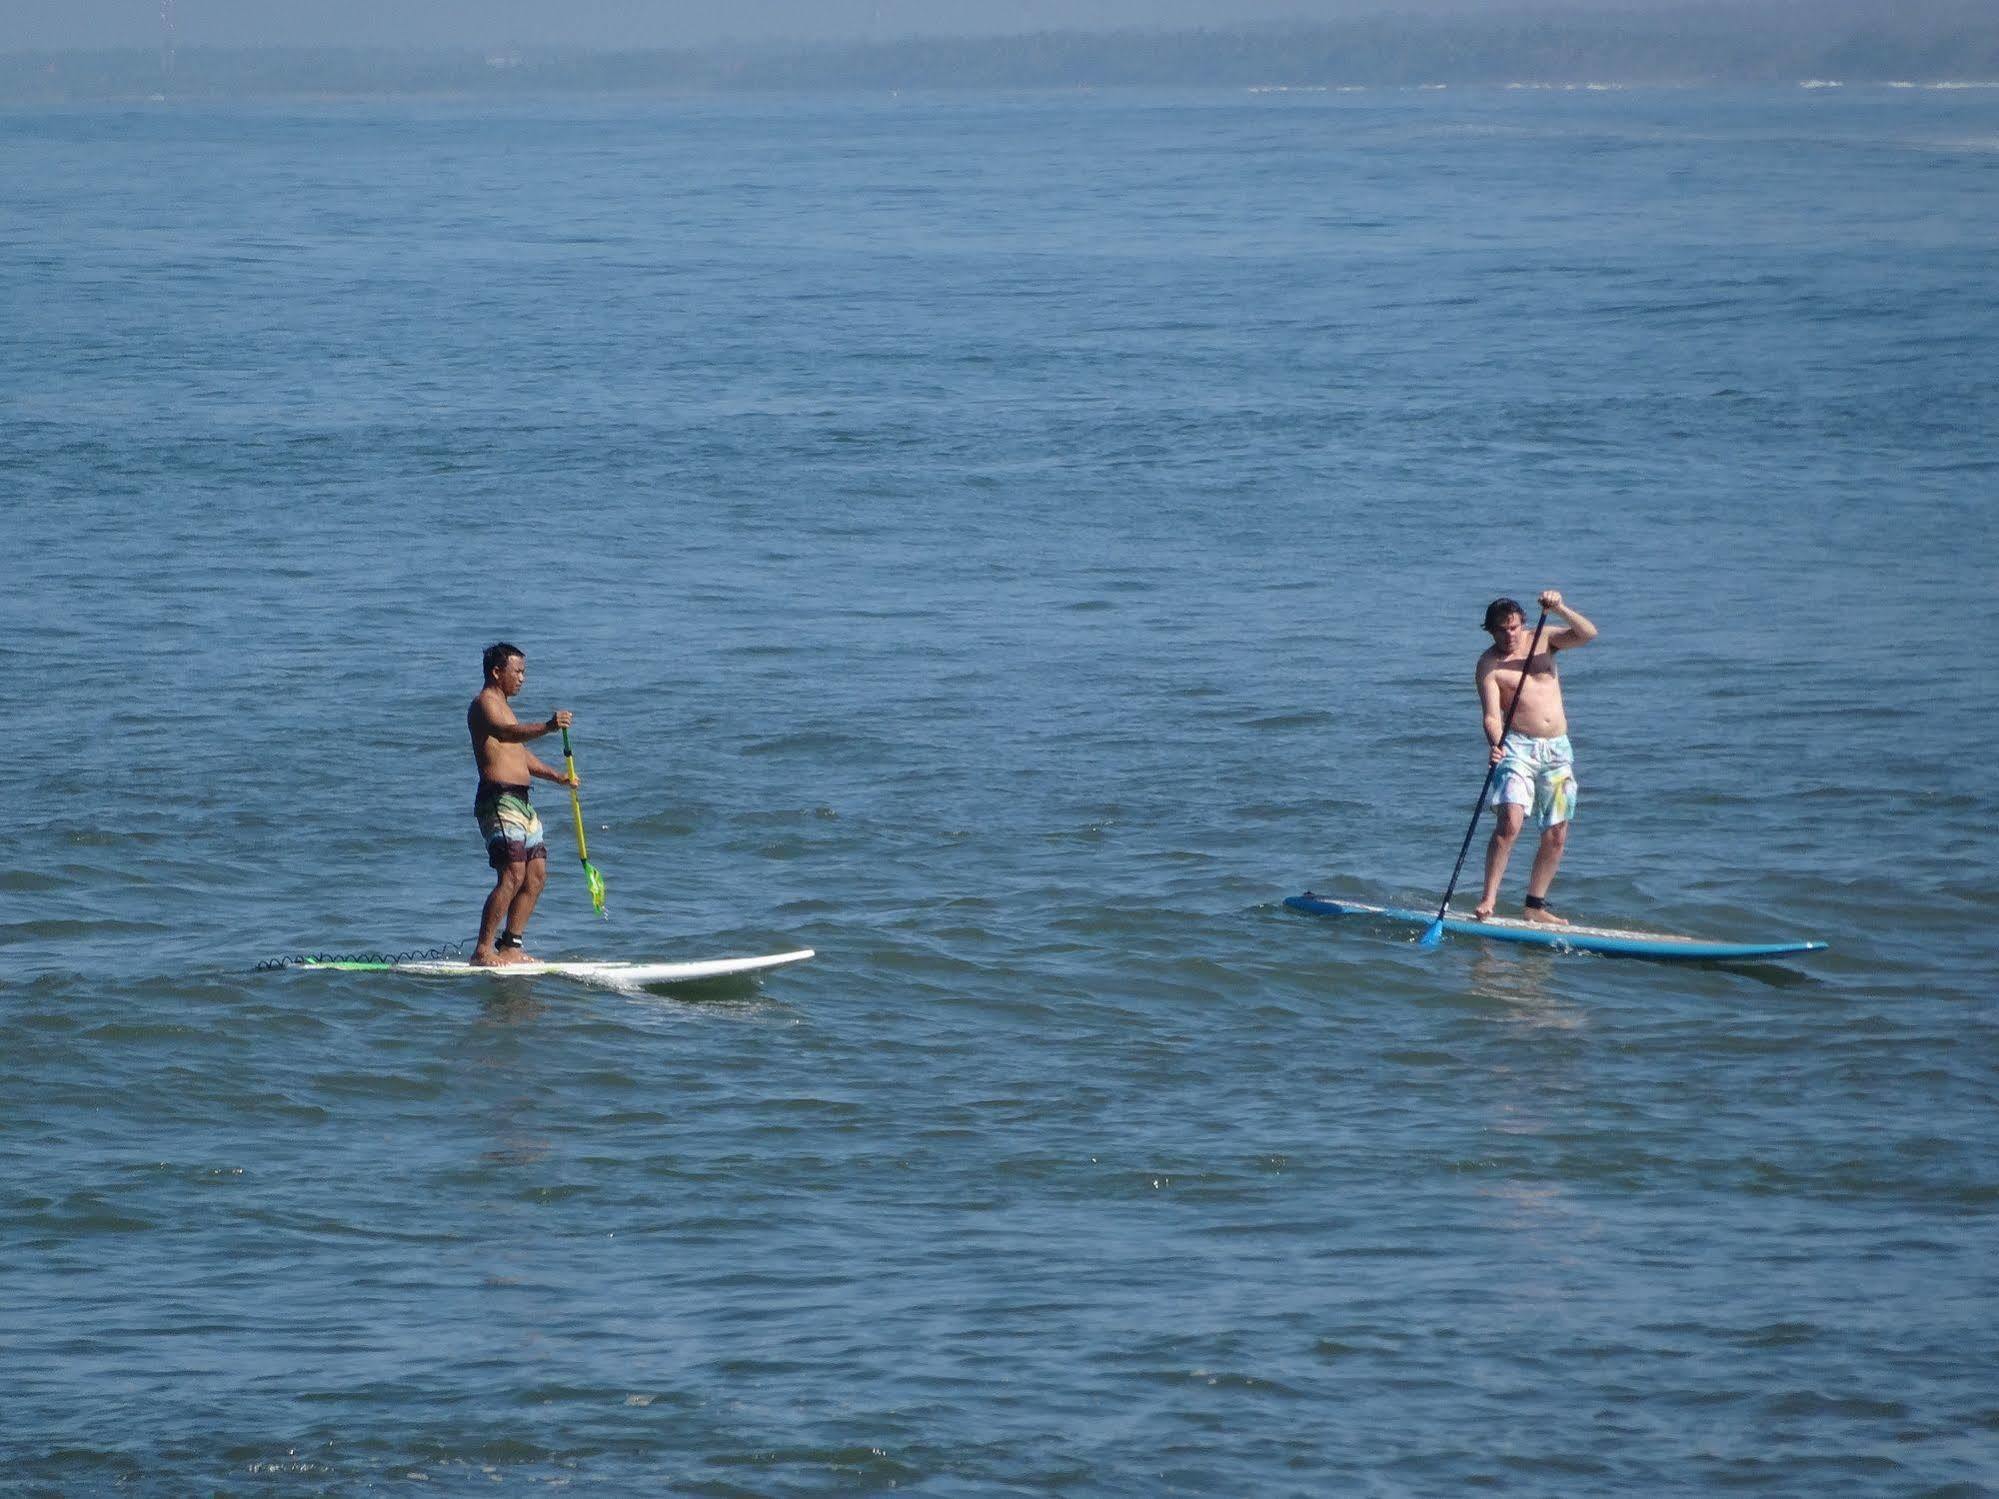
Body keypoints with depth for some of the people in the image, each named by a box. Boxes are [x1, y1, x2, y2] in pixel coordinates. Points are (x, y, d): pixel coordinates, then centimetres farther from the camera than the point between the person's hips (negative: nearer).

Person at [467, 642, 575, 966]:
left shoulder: (502, 706, 24)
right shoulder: (485, 704, -8)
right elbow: (504, 734, -29)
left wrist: (556, 776, 17)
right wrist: (547, 727, -44)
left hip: (520, 801, 10)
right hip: (498, 799, -10)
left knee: (536, 875, 7)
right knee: (512, 875, -17)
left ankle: (510, 946, 12)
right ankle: (483, 951, -16)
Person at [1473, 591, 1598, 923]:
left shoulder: (1542, 639, 8)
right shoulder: (1489, 665, -5)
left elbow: (1588, 634, -2)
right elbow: (1492, 716, -14)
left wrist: (1560, 608, -17)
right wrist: (1496, 745, -34)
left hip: (1558, 749, 5)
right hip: (1519, 747, -5)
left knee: (1556, 836, 5)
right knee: (1509, 823, -22)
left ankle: (1535, 906, 15)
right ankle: (1488, 900, -20)